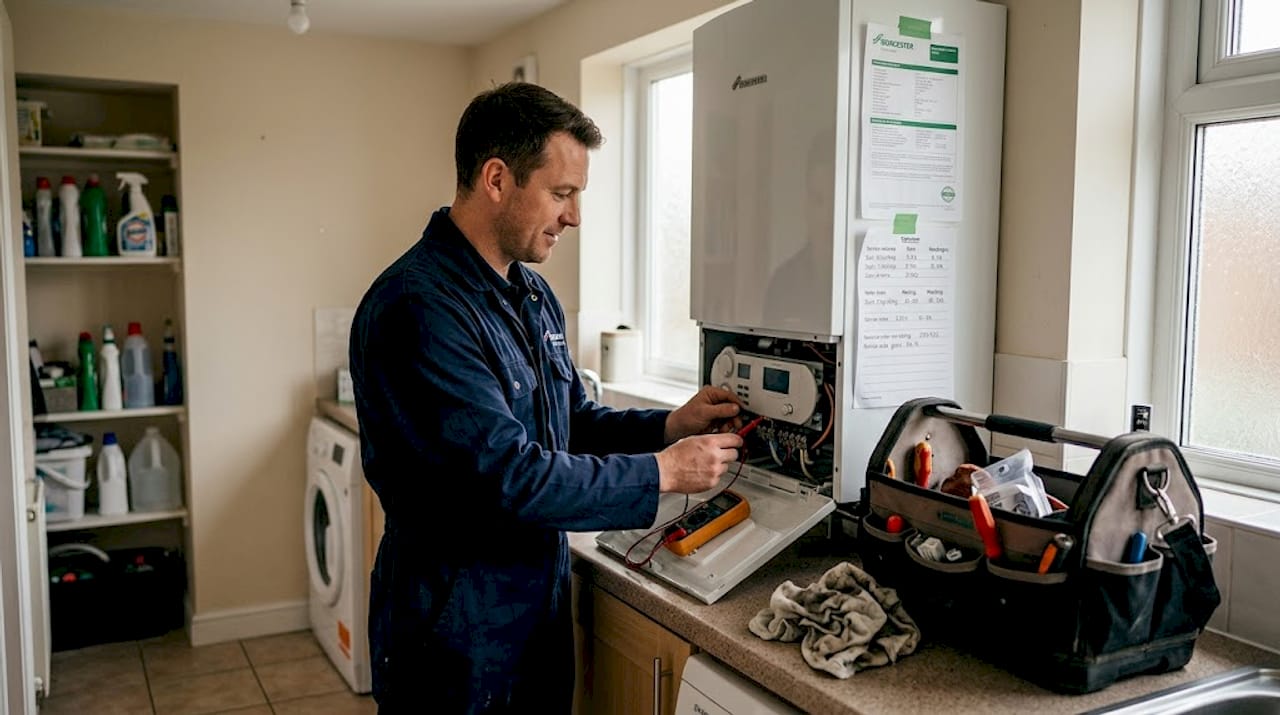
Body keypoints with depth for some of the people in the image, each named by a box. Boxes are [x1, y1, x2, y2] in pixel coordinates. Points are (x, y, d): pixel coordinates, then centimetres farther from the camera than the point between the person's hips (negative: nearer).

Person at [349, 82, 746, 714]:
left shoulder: (532, 294, 7)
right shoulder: (418, 307, -24)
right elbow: (509, 477, -27)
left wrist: (670, 425, -3)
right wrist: (662, 473, -19)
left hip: (541, 606, 8)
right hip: (455, 631, -8)